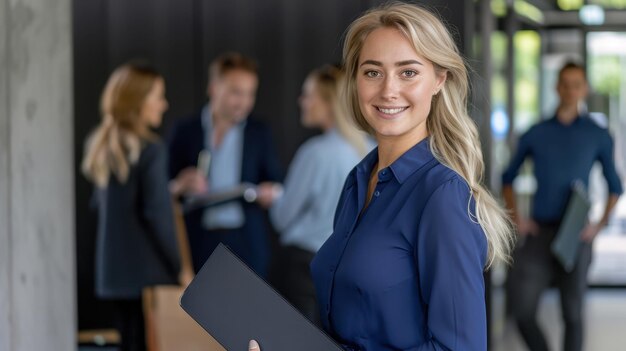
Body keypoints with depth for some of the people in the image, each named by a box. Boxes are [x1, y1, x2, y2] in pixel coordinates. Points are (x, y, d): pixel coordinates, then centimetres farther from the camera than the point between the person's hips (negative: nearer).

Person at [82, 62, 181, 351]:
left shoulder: (99, 145, 9)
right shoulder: (150, 150, -14)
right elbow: (156, 213, -17)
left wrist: (174, 187, 16)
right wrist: (180, 266, -9)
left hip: (113, 269, 7)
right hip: (149, 271, -7)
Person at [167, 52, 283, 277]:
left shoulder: (259, 134, 10)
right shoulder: (184, 131, 6)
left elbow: (276, 181, 13)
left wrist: (272, 193, -10)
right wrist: (182, 185, -15)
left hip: (247, 246, 1)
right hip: (199, 244, -1)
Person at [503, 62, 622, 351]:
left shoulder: (598, 137, 5)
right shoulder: (535, 135, 7)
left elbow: (614, 186, 14)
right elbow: (508, 178, 17)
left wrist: (600, 225, 0)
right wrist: (516, 217, 3)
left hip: (575, 237, -1)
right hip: (539, 231, 1)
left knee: (572, 313, 3)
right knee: (521, 306, -8)